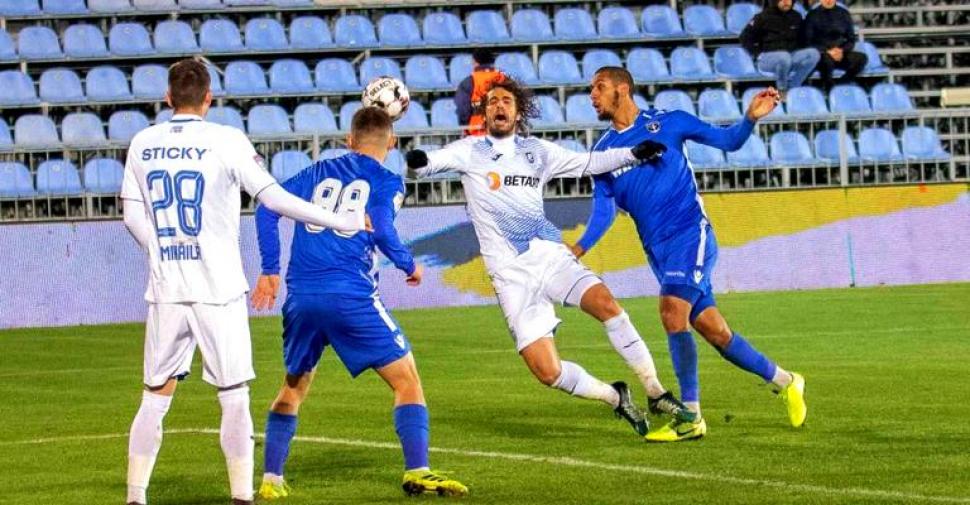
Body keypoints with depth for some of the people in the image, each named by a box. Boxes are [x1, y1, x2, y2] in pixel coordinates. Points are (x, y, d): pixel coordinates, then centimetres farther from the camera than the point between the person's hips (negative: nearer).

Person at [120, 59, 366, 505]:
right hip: (218, 292, -3)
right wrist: (340, 221, -1)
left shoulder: (142, 144, 5)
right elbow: (274, 198, -9)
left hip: (165, 289, 4)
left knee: (155, 397, 10)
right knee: (233, 397, 4)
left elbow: (133, 218, 7)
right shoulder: (227, 141, -7)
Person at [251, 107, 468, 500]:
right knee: (406, 378, 5)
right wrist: (409, 265, 5)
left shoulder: (318, 172, 19)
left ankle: (271, 479, 19)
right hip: (350, 297, -5)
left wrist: (270, 270, 13)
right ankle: (417, 474, -4)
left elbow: (268, 208, 10)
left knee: (294, 386, 22)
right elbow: (380, 229, -11)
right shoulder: (387, 182, 6)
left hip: (300, 296, 5)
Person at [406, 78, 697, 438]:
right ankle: (615, 398, 12)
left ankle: (657, 394, -14)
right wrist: (416, 160, -34)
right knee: (548, 373, -14)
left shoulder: (537, 151, 14)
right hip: (511, 275, -2)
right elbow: (431, 162, -11)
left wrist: (634, 154, 10)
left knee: (606, 304, -26)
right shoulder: (470, 151, 4)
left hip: (549, 255, 2)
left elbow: (588, 163, 23)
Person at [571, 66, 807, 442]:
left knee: (672, 311, -24)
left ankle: (690, 417, -19)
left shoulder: (667, 122, 0)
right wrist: (579, 248, -11)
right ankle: (783, 380, 24)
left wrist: (751, 118, -16)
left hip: (690, 233, -5)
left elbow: (727, 141, 4)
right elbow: (603, 210, 6)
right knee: (713, 330, 4)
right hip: (657, 249, 5)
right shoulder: (603, 151, 12)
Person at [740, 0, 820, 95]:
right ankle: (781, 90, -14)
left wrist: (797, 51, 4)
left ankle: (791, 88, -19)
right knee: (784, 57, -40)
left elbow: (801, 39, 23)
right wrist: (758, 53, -7)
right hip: (767, 58, -5)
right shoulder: (763, 17, -3)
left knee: (813, 53, -23)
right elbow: (745, 38, 0)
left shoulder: (796, 17, 11)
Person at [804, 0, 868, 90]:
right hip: (821, 54, -3)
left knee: (861, 58, -26)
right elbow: (808, 41, -2)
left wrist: (842, 51, -11)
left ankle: (837, 84, -23)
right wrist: (828, 52, -16)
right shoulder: (813, 15, 2)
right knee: (826, 59, -40)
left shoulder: (844, 14, 11)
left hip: (841, 54, 3)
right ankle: (828, 89, -20)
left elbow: (851, 39, 11)